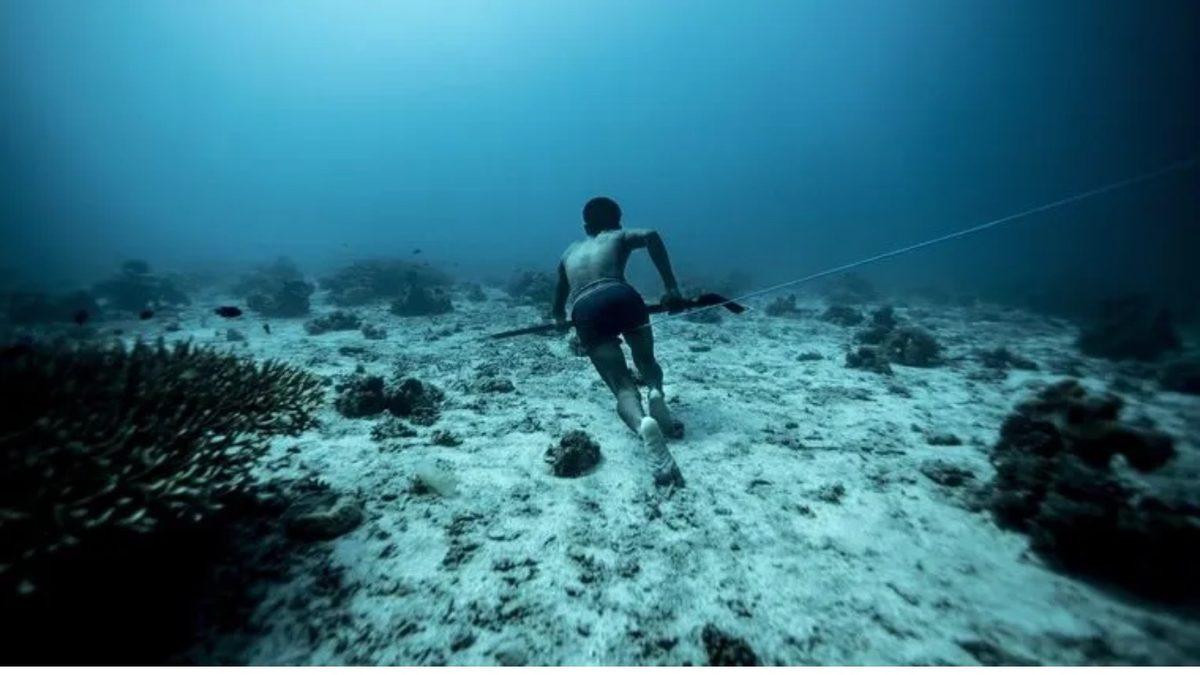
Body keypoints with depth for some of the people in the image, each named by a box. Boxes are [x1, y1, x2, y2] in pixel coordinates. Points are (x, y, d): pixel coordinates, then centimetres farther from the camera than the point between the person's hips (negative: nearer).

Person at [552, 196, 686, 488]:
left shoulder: (570, 252, 37)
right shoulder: (620, 236, 27)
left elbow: (560, 292, 50)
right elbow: (651, 235, 3)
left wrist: (560, 317, 72)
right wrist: (671, 286, 3)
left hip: (585, 311, 1)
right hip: (621, 296, -1)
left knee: (622, 387, -6)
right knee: (646, 362, 23)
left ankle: (642, 423, -39)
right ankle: (656, 392, -10)